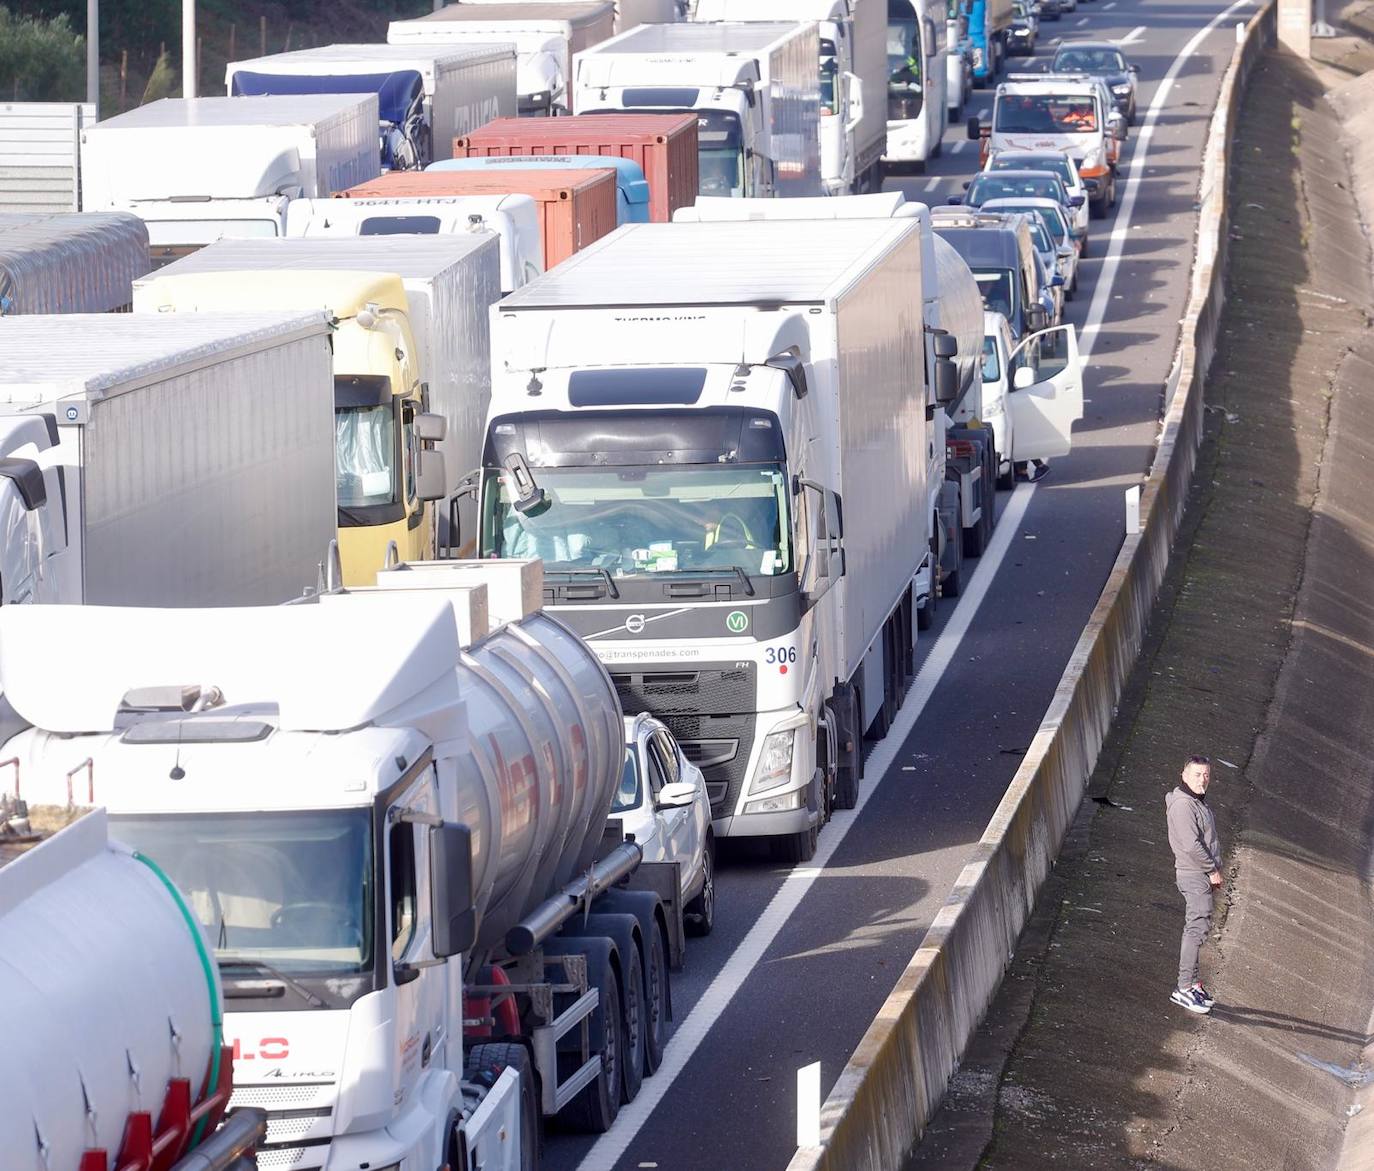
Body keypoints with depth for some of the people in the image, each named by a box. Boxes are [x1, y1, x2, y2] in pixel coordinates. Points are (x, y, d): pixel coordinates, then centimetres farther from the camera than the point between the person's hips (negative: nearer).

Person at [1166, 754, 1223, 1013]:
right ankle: (1185, 987, -17)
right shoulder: (1183, 804, -17)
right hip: (1194, 875, -10)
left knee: (1195, 928, 13)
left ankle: (1192, 982, 18)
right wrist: (1213, 870, -14)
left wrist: (1214, 870, 15)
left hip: (1204, 874, 10)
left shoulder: (1198, 801, 16)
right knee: (1197, 927, -14)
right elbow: (1191, 845, -23)